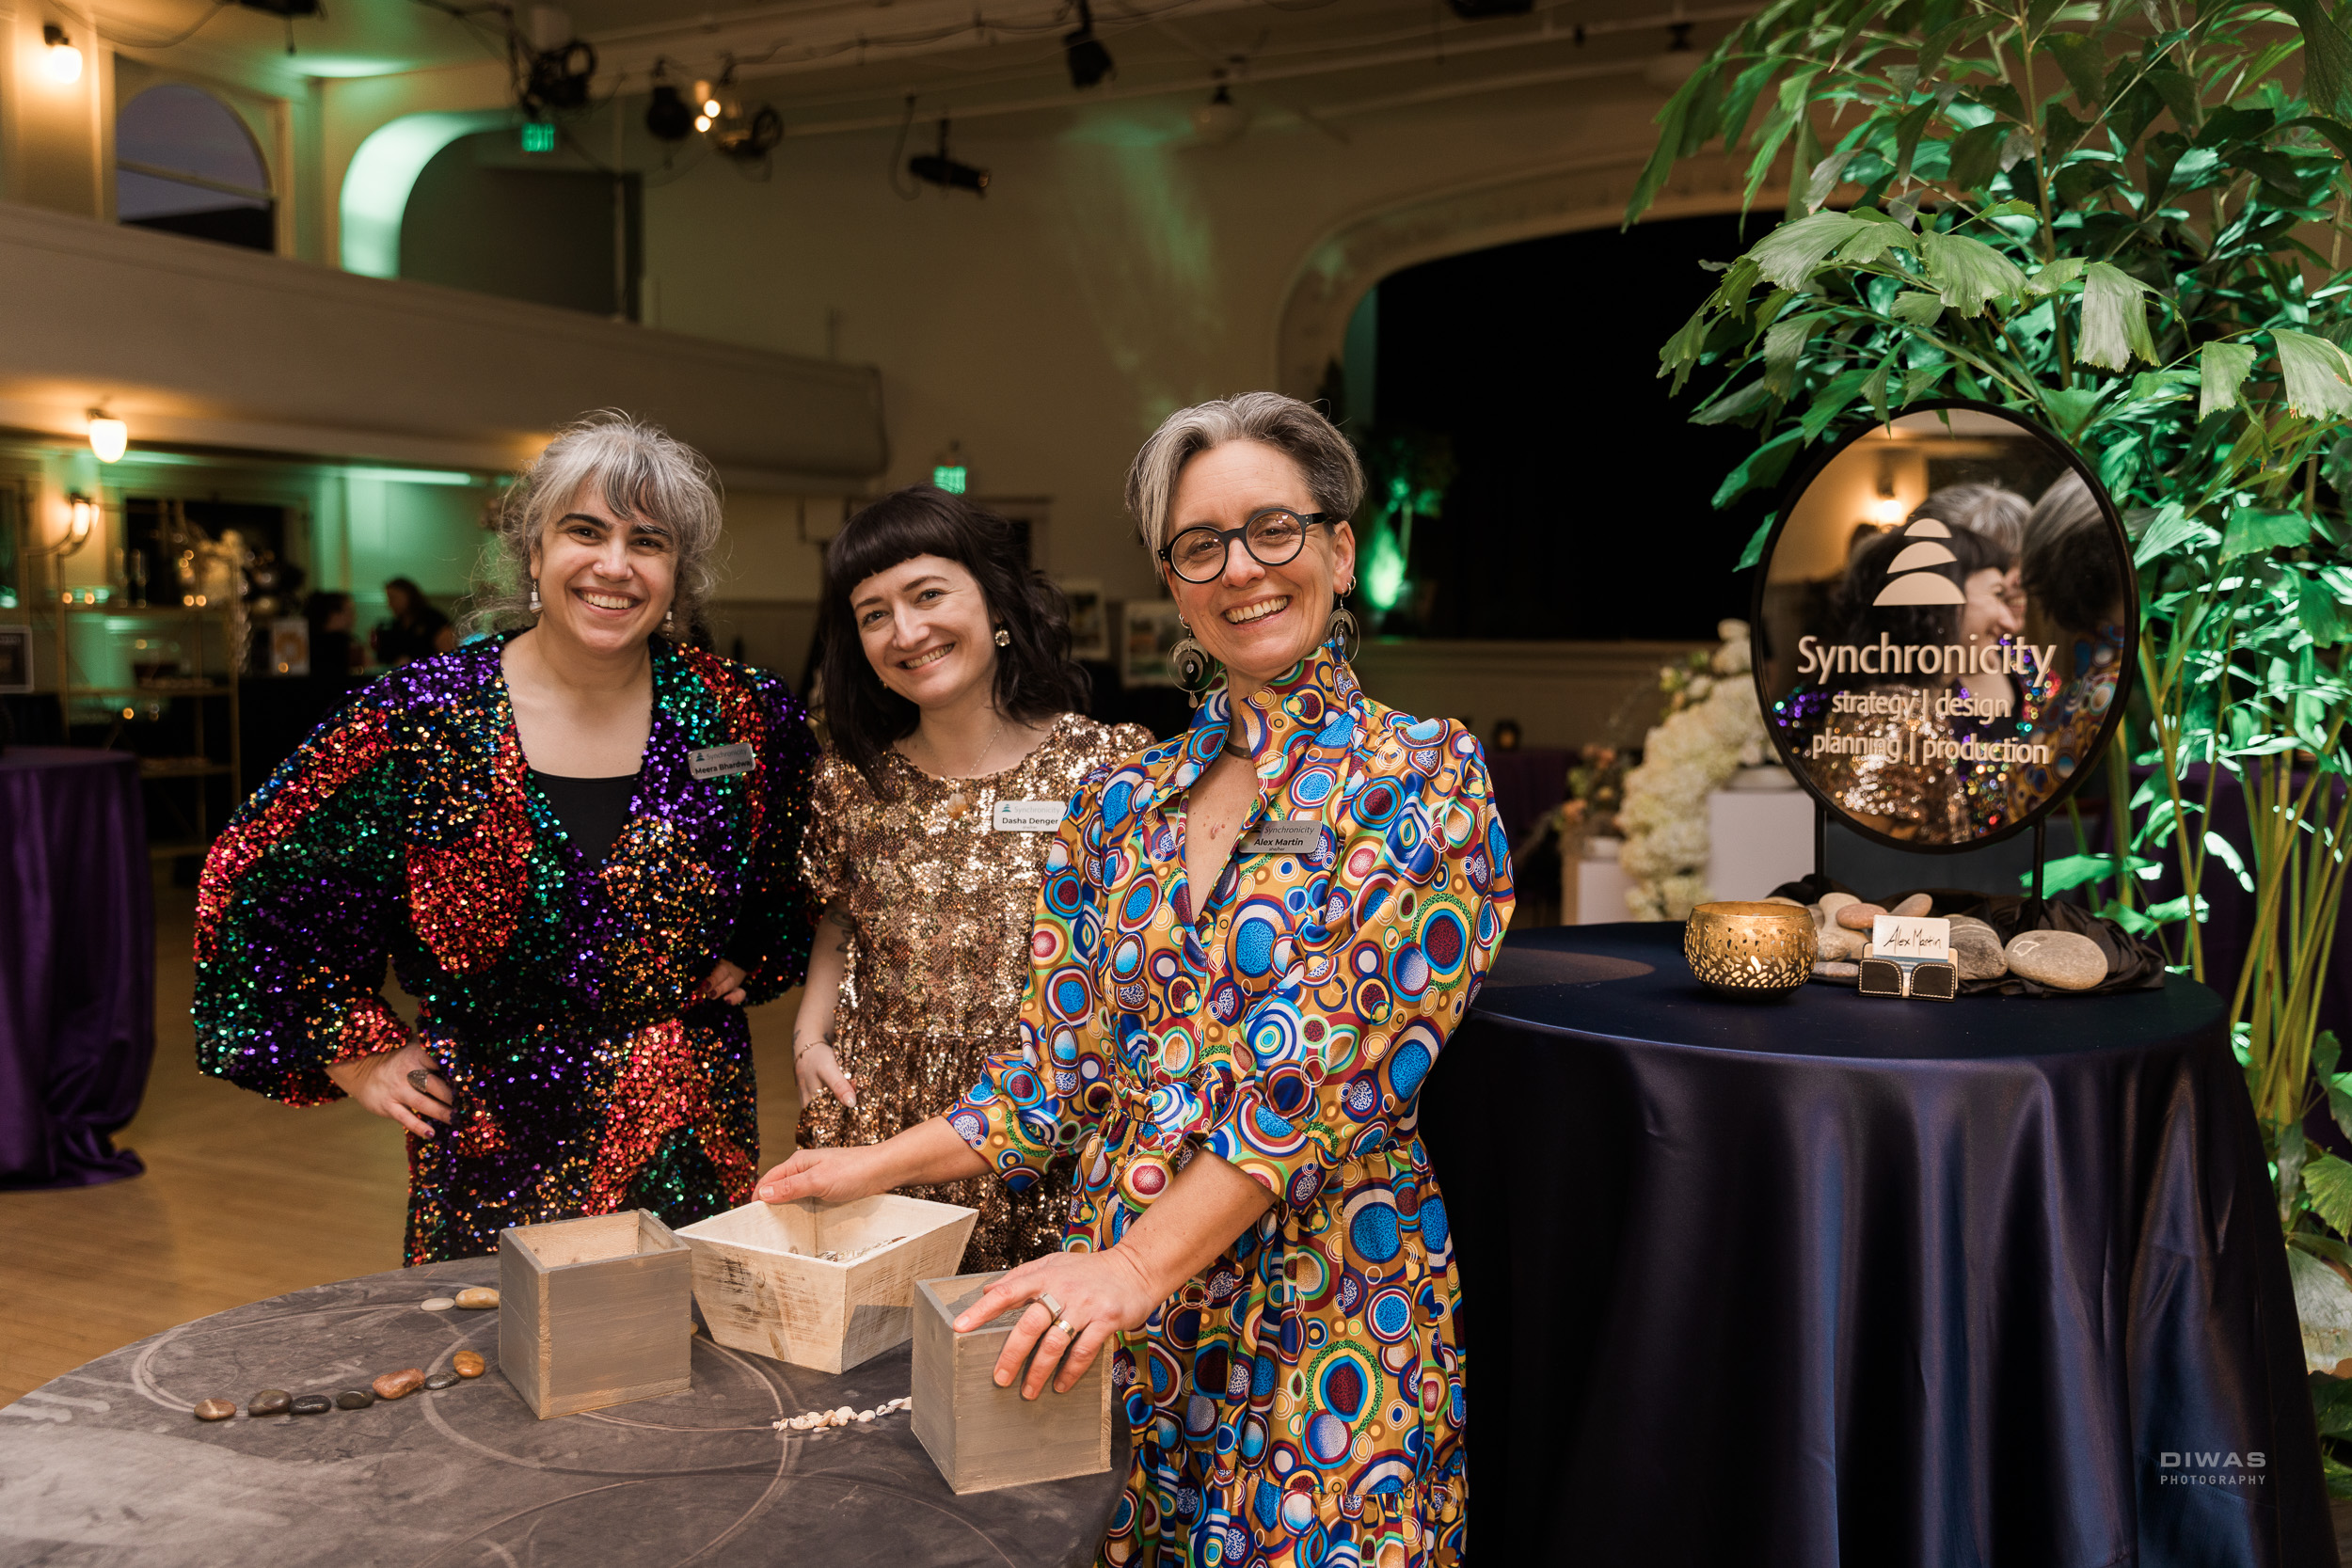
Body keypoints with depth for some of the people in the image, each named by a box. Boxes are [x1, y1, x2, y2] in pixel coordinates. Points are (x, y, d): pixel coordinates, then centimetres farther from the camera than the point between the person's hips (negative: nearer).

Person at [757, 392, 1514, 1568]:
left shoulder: (1424, 779, -7)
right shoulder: (1123, 801, 7)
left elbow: (1333, 1061, -18)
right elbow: (1059, 1067, 9)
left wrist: (1139, 1264, -24)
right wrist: (879, 1166, -1)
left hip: (1326, 1323, -4)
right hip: (1112, 1311, 4)